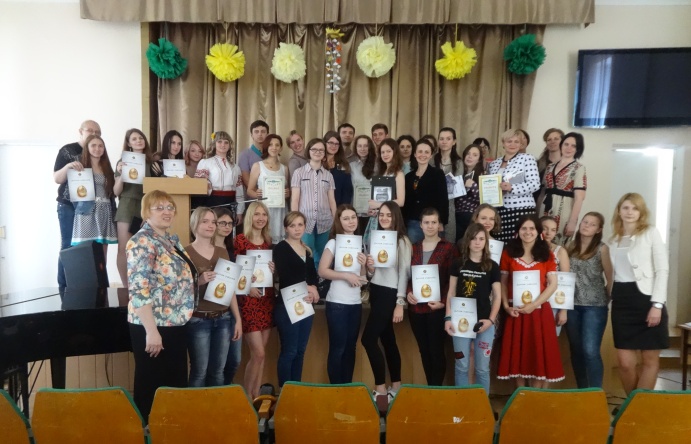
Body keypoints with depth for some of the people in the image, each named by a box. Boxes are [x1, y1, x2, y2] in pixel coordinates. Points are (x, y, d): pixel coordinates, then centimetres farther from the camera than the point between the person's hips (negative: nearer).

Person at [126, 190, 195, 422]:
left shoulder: (171, 240, 12)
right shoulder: (142, 242, -16)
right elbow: (139, 290, -23)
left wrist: (200, 279, 9)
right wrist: (151, 331, -25)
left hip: (176, 324, 9)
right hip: (153, 326, -9)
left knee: (177, 382, 17)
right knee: (152, 386, 5)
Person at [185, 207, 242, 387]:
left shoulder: (222, 252, 10)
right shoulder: (186, 253, -5)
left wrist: (238, 319, 10)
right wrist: (199, 281, -23)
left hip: (223, 319, 5)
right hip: (198, 320, -4)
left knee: (218, 370, 11)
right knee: (199, 371, 1)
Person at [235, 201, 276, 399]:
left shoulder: (269, 241, 12)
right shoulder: (240, 240, -5)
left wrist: (274, 269, -3)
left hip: (267, 299, 6)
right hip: (248, 300, -5)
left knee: (260, 353, 9)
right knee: (258, 353, -7)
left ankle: (256, 395, 20)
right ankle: (247, 395, 11)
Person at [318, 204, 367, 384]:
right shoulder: (334, 242, -6)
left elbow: (363, 278, 14)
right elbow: (322, 271, -14)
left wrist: (363, 265, -5)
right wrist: (346, 275, -20)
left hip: (356, 303, 6)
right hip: (337, 303, -6)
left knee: (351, 347, 12)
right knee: (337, 348, -1)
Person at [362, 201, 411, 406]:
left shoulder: (403, 241, -9)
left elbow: (404, 273, -13)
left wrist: (400, 303, -17)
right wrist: (369, 267, -9)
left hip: (390, 294, -7)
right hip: (375, 293, 7)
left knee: (368, 339, -12)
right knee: (388, 340, 13)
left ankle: (381, 389, -3)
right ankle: (396, 386, 24)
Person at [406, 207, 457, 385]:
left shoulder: (449, 248, -3)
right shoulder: (413, 248, 10)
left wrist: (443, 301, -14)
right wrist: (408, 293, -4)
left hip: (437, 308, -4)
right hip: (416, 308, 4)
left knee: (436, 351, 0)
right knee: (424, 351, 13)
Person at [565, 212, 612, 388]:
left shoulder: (602, 249, -4)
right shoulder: (571, 246, 8)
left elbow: (610, 277, -3)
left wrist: (607, 297, -7)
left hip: (595, 306, -4)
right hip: (572, 305, 4)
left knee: (590, 351, -10)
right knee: (576, 350, 10)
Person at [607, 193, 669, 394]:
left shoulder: (651, 233, 0)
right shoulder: (613, 239, 13)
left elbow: (662, 270, -6)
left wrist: (657, 304, -14)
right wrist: (608, 297, 3)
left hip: (646, 298, -3)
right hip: (621, 300, 3)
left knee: (650, 360, 5)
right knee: (625, 362, 3)